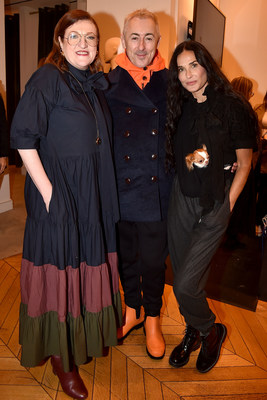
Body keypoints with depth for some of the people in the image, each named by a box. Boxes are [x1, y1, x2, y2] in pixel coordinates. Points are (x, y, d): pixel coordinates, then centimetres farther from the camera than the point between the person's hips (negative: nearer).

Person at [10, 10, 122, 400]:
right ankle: (61, 357, 24)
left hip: (91, 192, 7)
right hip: (57, 192, -7)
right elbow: (23, 137, -15)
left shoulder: (96, 83, 12)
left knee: (87, 262, 17)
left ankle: (84, 335, 40)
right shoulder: (48, 78, -9)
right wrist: (46, 190, -19)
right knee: (59, 268, 4)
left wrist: (102, 191, 8)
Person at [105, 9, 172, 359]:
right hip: (120, 186, 0)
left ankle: (152, 318, 33)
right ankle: (133, 309, 40)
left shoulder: (170, 80, 4)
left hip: (157, 187, 0)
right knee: (125, 255, 15)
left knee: (154, 258, 9)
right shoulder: (109, 81, 0)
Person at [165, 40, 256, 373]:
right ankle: (193, 333, 39)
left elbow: (244, 163, -4)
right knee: (183, 273, 13)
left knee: (185, 284, -7)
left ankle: (211, 331, 25)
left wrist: (226, 206, -6)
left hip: (214, 205, -5)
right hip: (181, 199, 5)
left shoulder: (232, 106, -8)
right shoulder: (181, 108, 7)